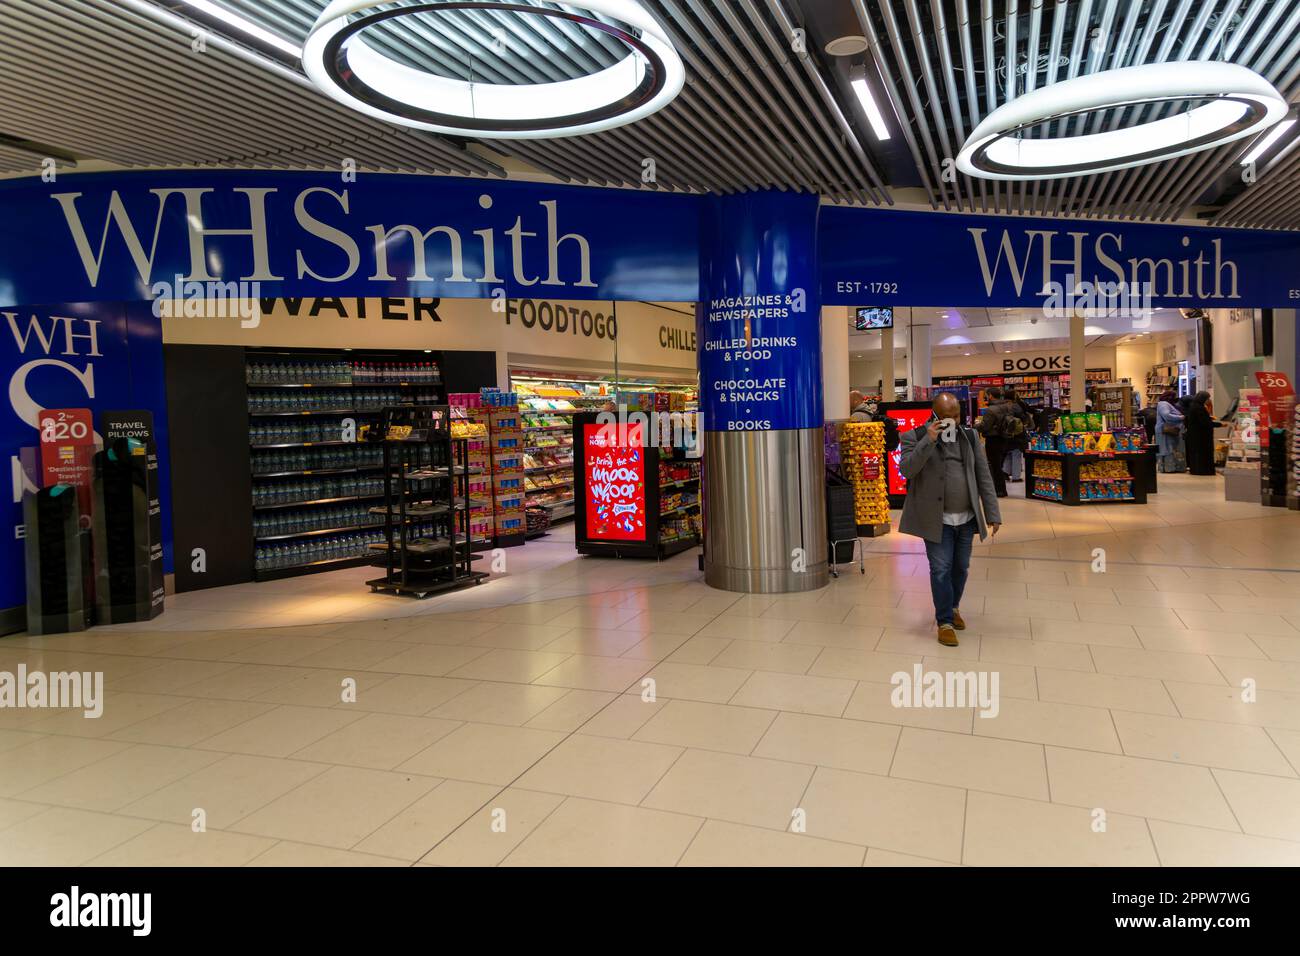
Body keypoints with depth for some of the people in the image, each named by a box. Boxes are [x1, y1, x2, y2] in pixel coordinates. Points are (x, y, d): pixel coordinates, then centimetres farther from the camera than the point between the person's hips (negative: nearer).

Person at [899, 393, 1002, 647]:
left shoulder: (970, 436, 6)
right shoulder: (916, 437, -6)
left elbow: (983, 476, 6)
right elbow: (906, 469, -21)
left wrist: (992, 514, 2)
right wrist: (928, 441, -27)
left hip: (967, 518, 4)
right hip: (937, 519, -4)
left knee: (961, 567, 16)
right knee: (941, 569, -3)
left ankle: (953, 607, 38)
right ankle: (945, 622, 9)